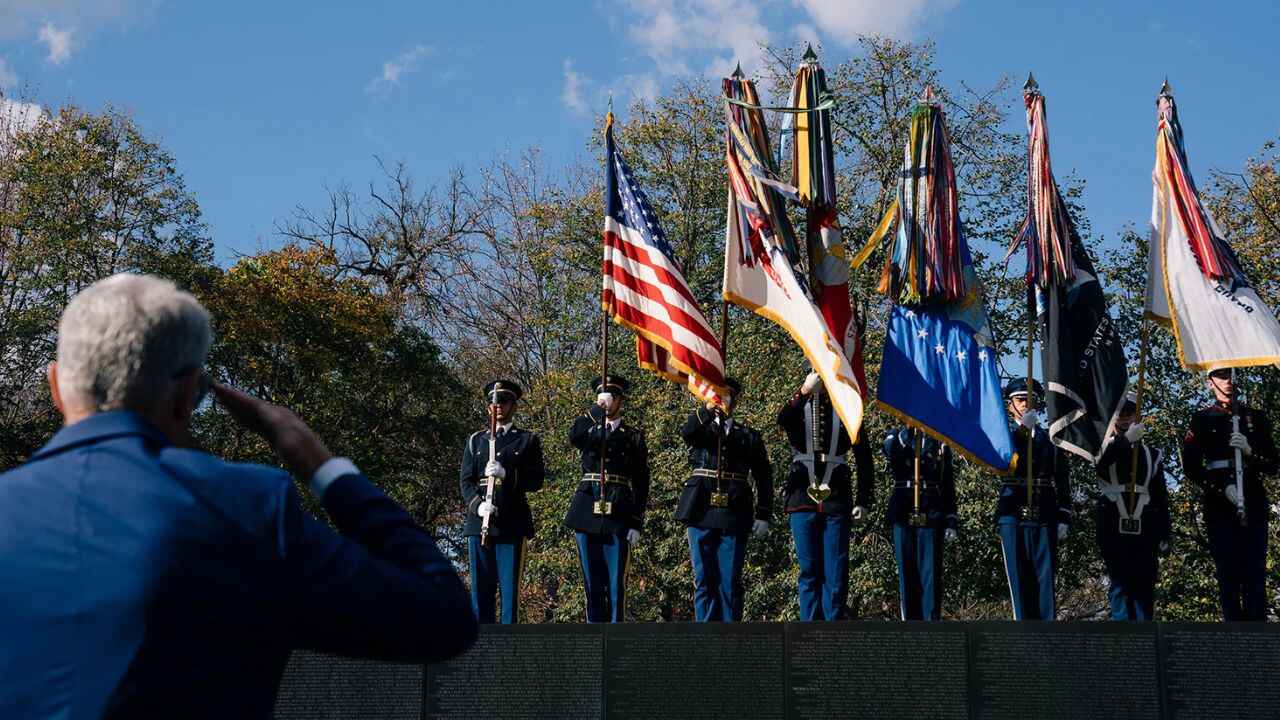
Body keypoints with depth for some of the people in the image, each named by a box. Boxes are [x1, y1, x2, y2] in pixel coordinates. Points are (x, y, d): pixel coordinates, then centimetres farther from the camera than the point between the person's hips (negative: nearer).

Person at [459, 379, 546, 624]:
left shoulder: (528, 440, 11)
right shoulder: (476, 440, 18)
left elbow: (536, 481, 1)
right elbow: (465, 480, 10)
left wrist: (506, 474, -16)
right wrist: (478, 505, -10)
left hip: (513, 524, -2)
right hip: (479, 521, 3)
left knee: (510, 586, -5)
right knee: (480, 586, 1)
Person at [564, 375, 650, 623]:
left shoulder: (634, 435, 8)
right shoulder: (589, 428, 14)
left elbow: (641, 483, 4)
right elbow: (574, 437, -13)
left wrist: (637, 523, -3)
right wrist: (597, 408, -12)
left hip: (618, 515, -2)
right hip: (588, 513, 2)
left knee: (616, 583, -5)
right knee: (592, 583, 5)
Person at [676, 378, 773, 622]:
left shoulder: (749, 436, 13)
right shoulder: (701, 429, 12)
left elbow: (764, 477, 10)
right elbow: (687, 432, -14)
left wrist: (763, 515, 0)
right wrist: (709, 409, -30)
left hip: (734, 517, 0)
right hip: (701, 513, 0)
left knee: (730, 581, -2)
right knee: (703, 580, 2)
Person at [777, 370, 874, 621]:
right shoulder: (799, 409, 8)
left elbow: (864, 459, 10)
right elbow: (783, 420, -18)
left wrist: (863, 501, 4)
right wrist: (805, 390, -30)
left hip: (837, 501, 0)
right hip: (803, 498, 0)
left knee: (836, 572, -2)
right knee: (808, 571, 3)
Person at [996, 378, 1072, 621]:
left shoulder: (1051, 439, 13)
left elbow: (1063, 484, 11)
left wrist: (1063, 520, 3)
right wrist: (1023, 429, -21)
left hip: (1045, 519, 1)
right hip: (1013, 518, -1)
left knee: (1046, 579, -3)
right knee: (1019, 580, -1)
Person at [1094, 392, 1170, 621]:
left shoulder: (1151, 454, 16)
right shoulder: (1105, 446, 10)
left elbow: (1161, 498, 14)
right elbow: (1100, 462, -17)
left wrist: (1164, 534, 7)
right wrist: (1126, 439, -28)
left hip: (1144, 532, 2)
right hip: (1114, 530, -2)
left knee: (1145, 587, 0)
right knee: (1120, 586, -4)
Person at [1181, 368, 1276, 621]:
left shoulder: (1256, 418, 15)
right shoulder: (1201, 419, 9)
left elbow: (1272, 466, 11)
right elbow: (1190, 466, 1)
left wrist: (1249, 450, -9)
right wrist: (1223, 488, -12)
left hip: (1253, 504, 2)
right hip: (1218, 505, -2)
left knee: (1255, 573, -4)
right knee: (1228, 573, -5)